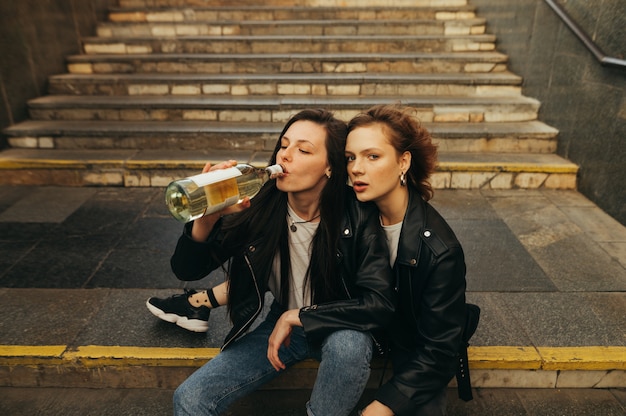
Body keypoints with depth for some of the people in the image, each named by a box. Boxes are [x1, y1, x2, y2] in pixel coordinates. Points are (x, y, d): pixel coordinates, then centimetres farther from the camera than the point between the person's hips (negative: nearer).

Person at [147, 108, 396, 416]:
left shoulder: (357, 215, -22)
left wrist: (298, 317, -24)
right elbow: (187, 270, -13)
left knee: (349, 345, -35)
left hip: (339, 328, -1)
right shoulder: (259, 207, -15)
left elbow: (380, 303, -24)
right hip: (282, 325, 1)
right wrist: (207, 217, -34)